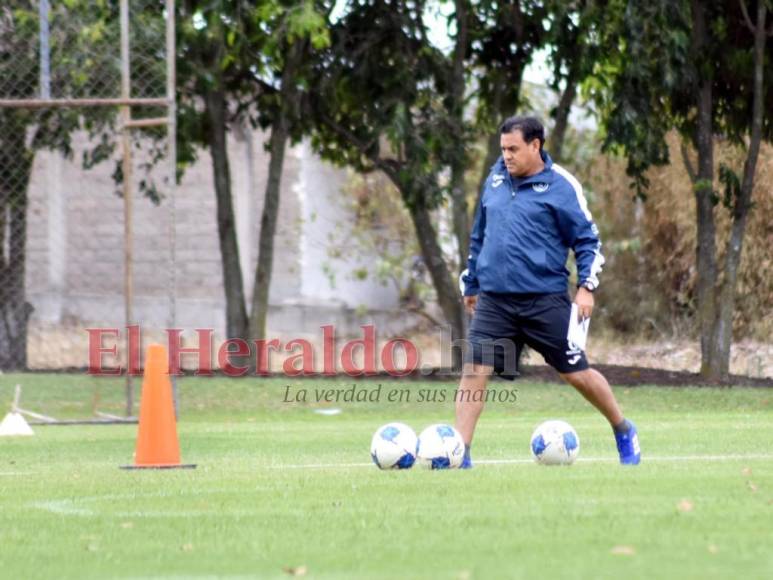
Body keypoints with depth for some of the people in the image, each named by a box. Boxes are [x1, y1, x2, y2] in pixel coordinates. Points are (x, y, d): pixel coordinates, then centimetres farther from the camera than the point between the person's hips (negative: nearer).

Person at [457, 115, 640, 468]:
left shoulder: (561, 186, -6)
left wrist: (586, 286, -12)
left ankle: (624, 433, 26)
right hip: (494, 301, 4)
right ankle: (459, 453, -7)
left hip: (545, 301, -4)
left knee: (576, 373, 4)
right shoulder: (495, 179, 10)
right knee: (474, 370, -9)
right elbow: (479, 236, 21)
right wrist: (471, 284, 23)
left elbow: (587, 239, -2)